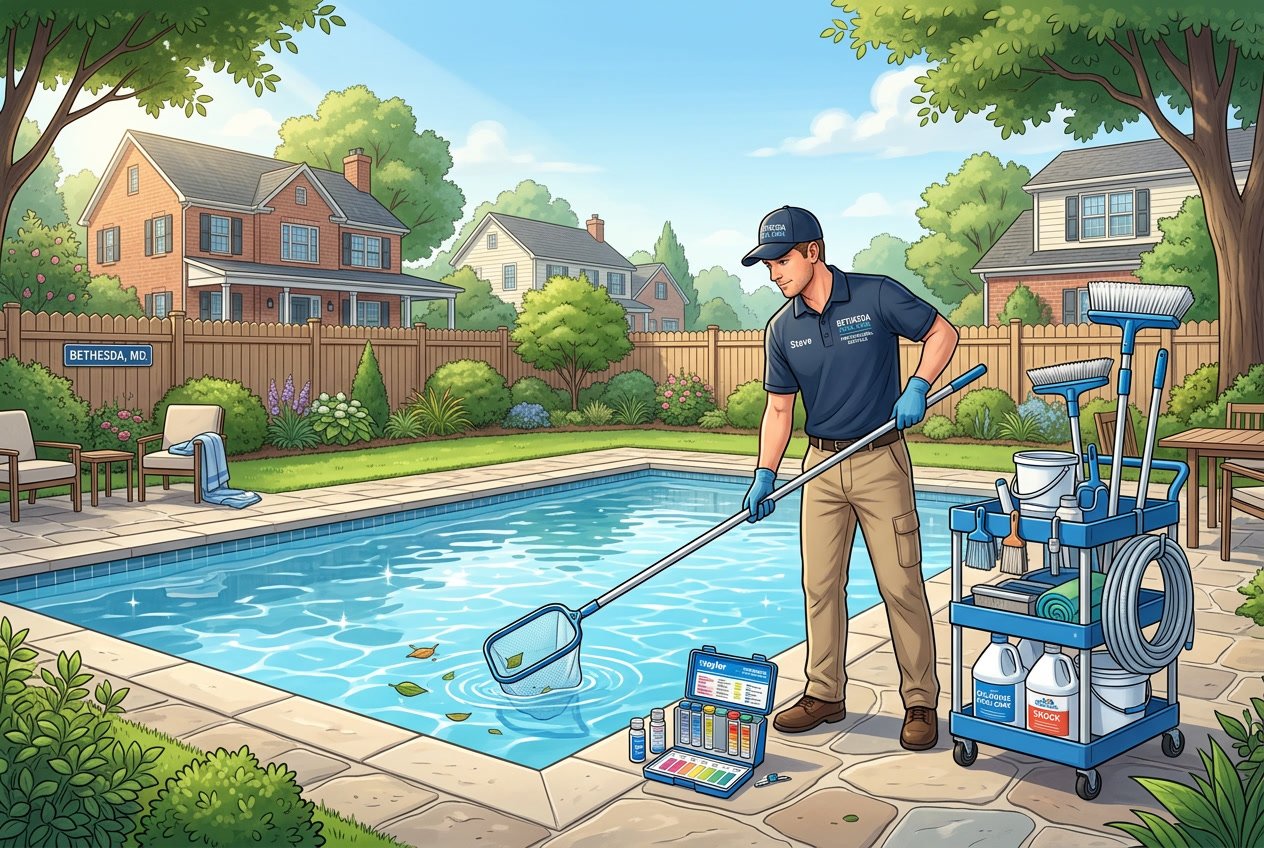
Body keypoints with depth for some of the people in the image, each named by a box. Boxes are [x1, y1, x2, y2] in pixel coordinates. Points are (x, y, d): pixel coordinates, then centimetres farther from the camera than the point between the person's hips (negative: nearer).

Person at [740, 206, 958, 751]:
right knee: (820, 585, 8)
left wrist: (917, 388, -15)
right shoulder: (781, 330, 3)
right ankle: (825, 693, 22)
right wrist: (765, 474, -3)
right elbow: (779, 407, 6)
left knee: (901, 585, -1)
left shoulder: (877, 296, -9)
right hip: (821, 465, 4)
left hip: (881, 461, -4)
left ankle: (920, 702, 12)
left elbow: (942, 333, 1)